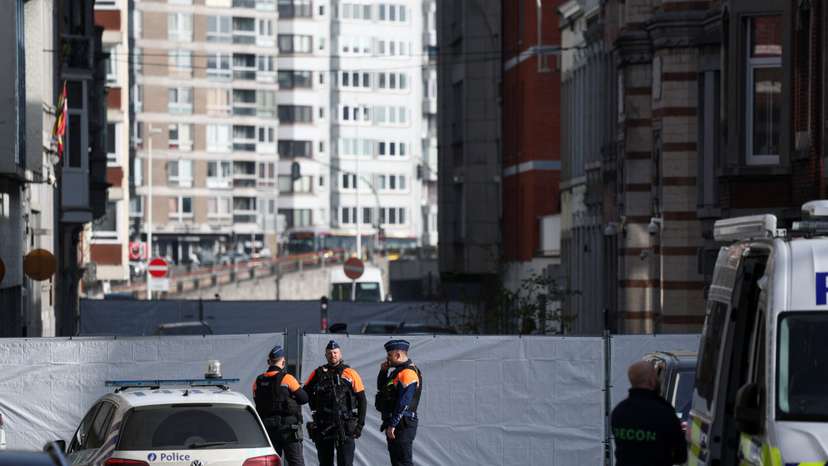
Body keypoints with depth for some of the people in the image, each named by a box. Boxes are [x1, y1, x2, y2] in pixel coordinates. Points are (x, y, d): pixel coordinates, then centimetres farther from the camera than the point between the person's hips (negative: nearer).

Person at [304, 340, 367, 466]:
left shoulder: (350, 374, 1)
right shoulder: (318, 373, 8)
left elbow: (362, 400, 2)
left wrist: (360, 424, -3)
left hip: (345, 426, -3)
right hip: (323, 426, 3)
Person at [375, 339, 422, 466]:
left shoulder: (408, 373, -17)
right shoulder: (398, 370, 16)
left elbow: (403, 403, -23)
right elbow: (380, 388, 27)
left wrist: (392, 425, -23)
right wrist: (383, 371, 10)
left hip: (402, 425, -11)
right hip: (394, 423, 11)